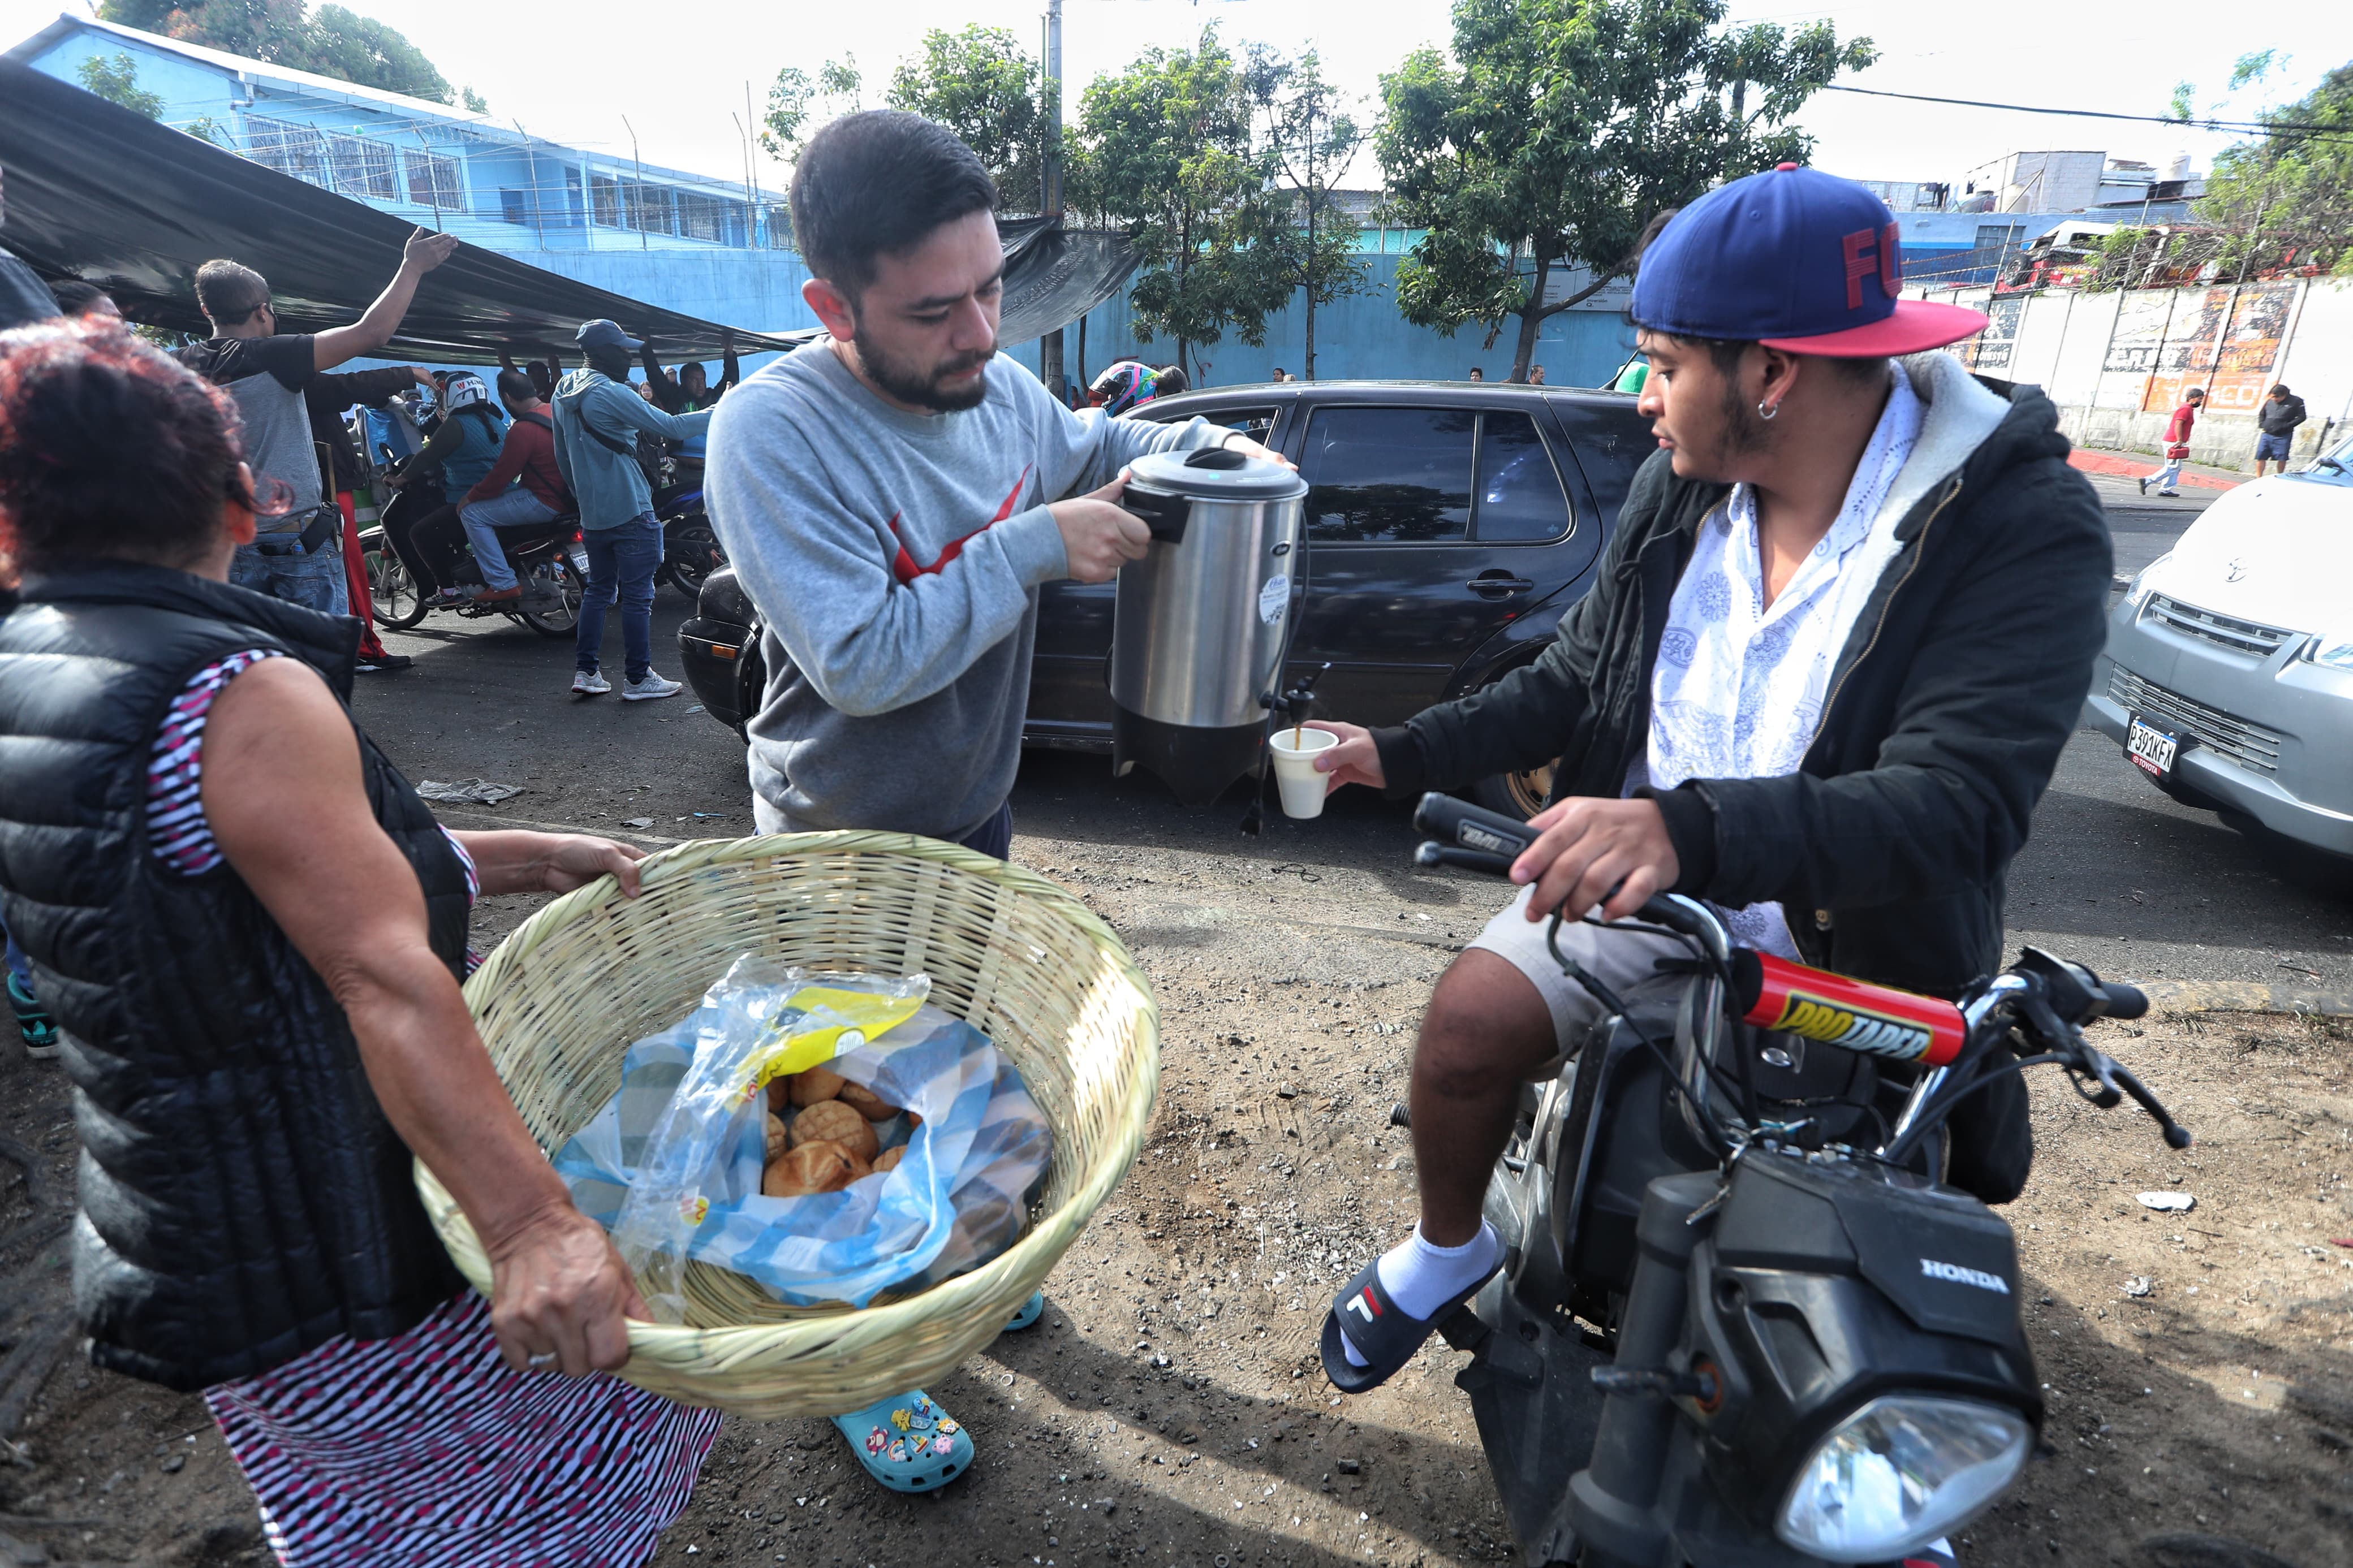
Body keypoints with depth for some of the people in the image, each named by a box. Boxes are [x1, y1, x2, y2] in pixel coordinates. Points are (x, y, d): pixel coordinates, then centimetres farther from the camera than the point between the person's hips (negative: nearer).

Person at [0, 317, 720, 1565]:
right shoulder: (236, 695, -26)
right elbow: (385, 979, -38)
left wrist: (514, 860, 2)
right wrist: (528, 1220, -43)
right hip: (329, 1268, -9)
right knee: (621, 1407, 12)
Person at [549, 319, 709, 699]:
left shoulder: (564, 392, 11)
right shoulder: (612, 394, -16)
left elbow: (562, 454, 20)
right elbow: (670, 427, -17)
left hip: (592, 514, 9)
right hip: (629, 511, -9)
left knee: (598, 589, 16)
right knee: (638, 595, -2)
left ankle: (586, 671, 16)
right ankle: (637, 679, 2)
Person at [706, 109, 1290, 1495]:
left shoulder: (1001, 387, -6)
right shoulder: (775, 431, -27)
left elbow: (1083, 449, 16)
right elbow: (864, 660, -31)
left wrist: (1198, 445, -2)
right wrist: (1036, 547, -30)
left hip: (975, 817, 7)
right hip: (847, 853, -6)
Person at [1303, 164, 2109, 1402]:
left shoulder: (2023, 529, -18)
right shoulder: (1680, 487, 0)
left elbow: (1960, 803, -30)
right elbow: (1575, 682, 8)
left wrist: (1692, 826, -46)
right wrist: (1399, 757, 1)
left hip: (1854, 949, -3)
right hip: (1641, 887, 3)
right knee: (1470, 1020, -18)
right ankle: (1445, 1247, 12)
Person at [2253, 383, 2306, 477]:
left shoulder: (2296, 402, -3)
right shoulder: (2270, 401, 6)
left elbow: (2301, 417, -4)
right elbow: (2262, 414, 21)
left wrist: (2286, 426, -14)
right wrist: (2262, 426, 6)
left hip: (2283, 436, -3)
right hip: (2266, 434, 3)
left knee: (2282, 458, 2)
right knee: (2260, 457, -1)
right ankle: (2258, 478, 4)